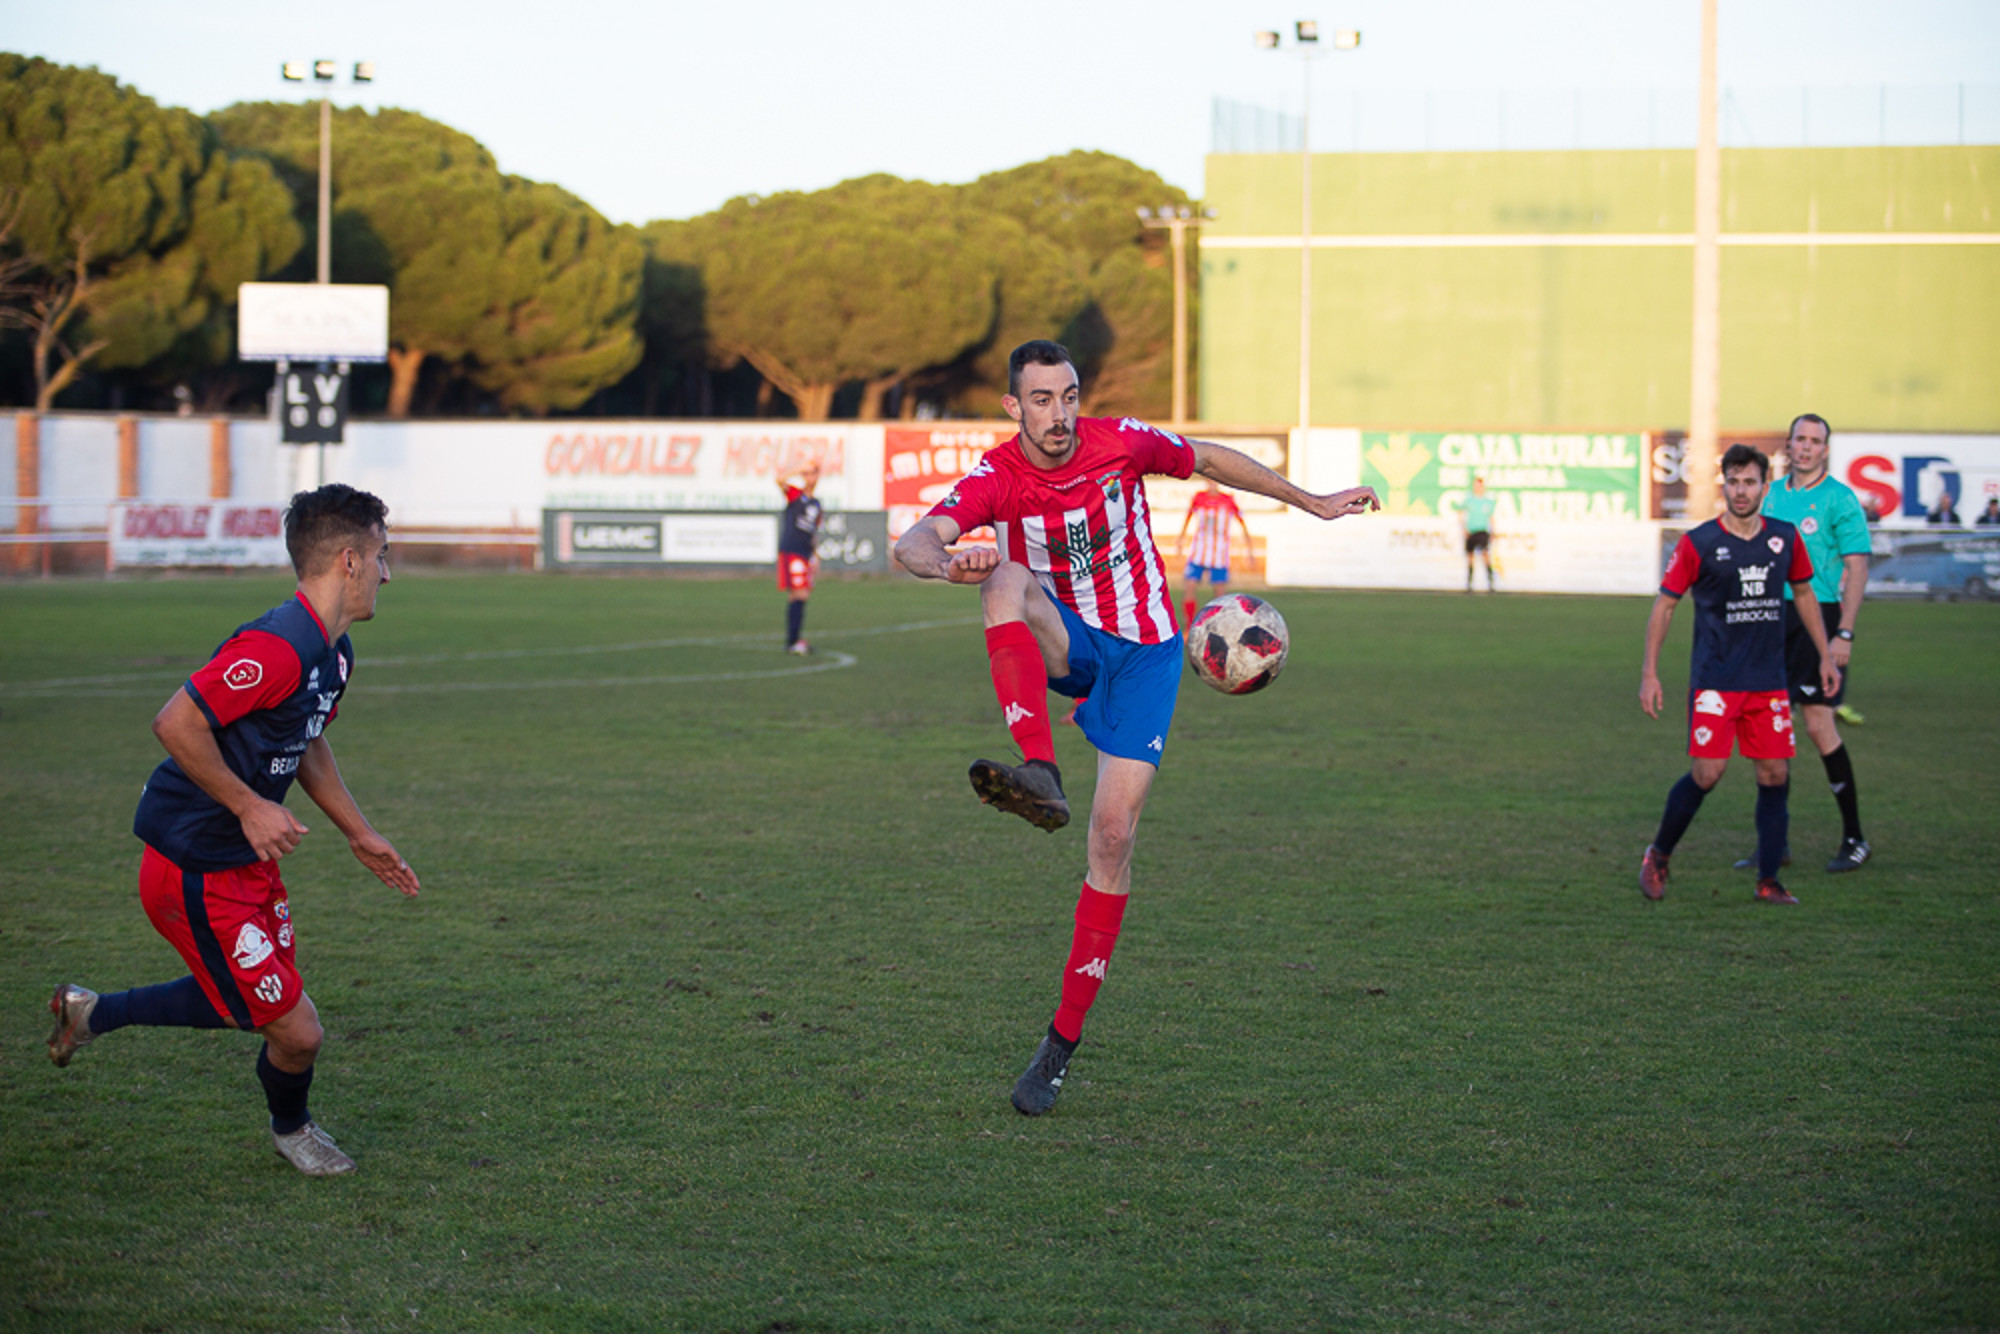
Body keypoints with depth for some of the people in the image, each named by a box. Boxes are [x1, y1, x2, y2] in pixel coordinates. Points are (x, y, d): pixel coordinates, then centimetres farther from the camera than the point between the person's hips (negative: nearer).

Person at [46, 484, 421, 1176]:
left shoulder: (333, 651, 7)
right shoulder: (277, 647, -28)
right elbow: (176, 725, -29)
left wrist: (360, 834, 22)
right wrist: (250, 807, -24)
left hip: (248, 859, 10)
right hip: (197, 874, -10)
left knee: (255, 1004, 23)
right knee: (296, 1032, -2)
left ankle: (92, 1013, 38)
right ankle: (291, 1129, 30)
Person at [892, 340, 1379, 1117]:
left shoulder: (1121, 444, -12)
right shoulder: (995, 479, -15)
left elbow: (1209, 460, 8)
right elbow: (912, 545, -32)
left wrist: (1311, 503, 15)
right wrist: (947, 565, -56)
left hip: (1142, 651, 0)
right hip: (1065, 646, 0)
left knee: (1113, 836, -11)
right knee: (1006, 579, -34)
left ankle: (1065, 1040, -1)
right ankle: (1040, 775, -50)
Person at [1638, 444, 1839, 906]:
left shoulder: (1785, 539, 5)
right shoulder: (1698, 543, -7)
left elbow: (1804, 594, 20)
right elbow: (1664, 604, -1)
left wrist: (1825, 656, 18)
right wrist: (1649, 673, -5)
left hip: (1768, 682, 4)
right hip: (1714, 681, -4)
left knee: (1775, 776, -1)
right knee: (1707, 773, -11)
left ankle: (1768, 881, 8)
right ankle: (1658, 855, 11)